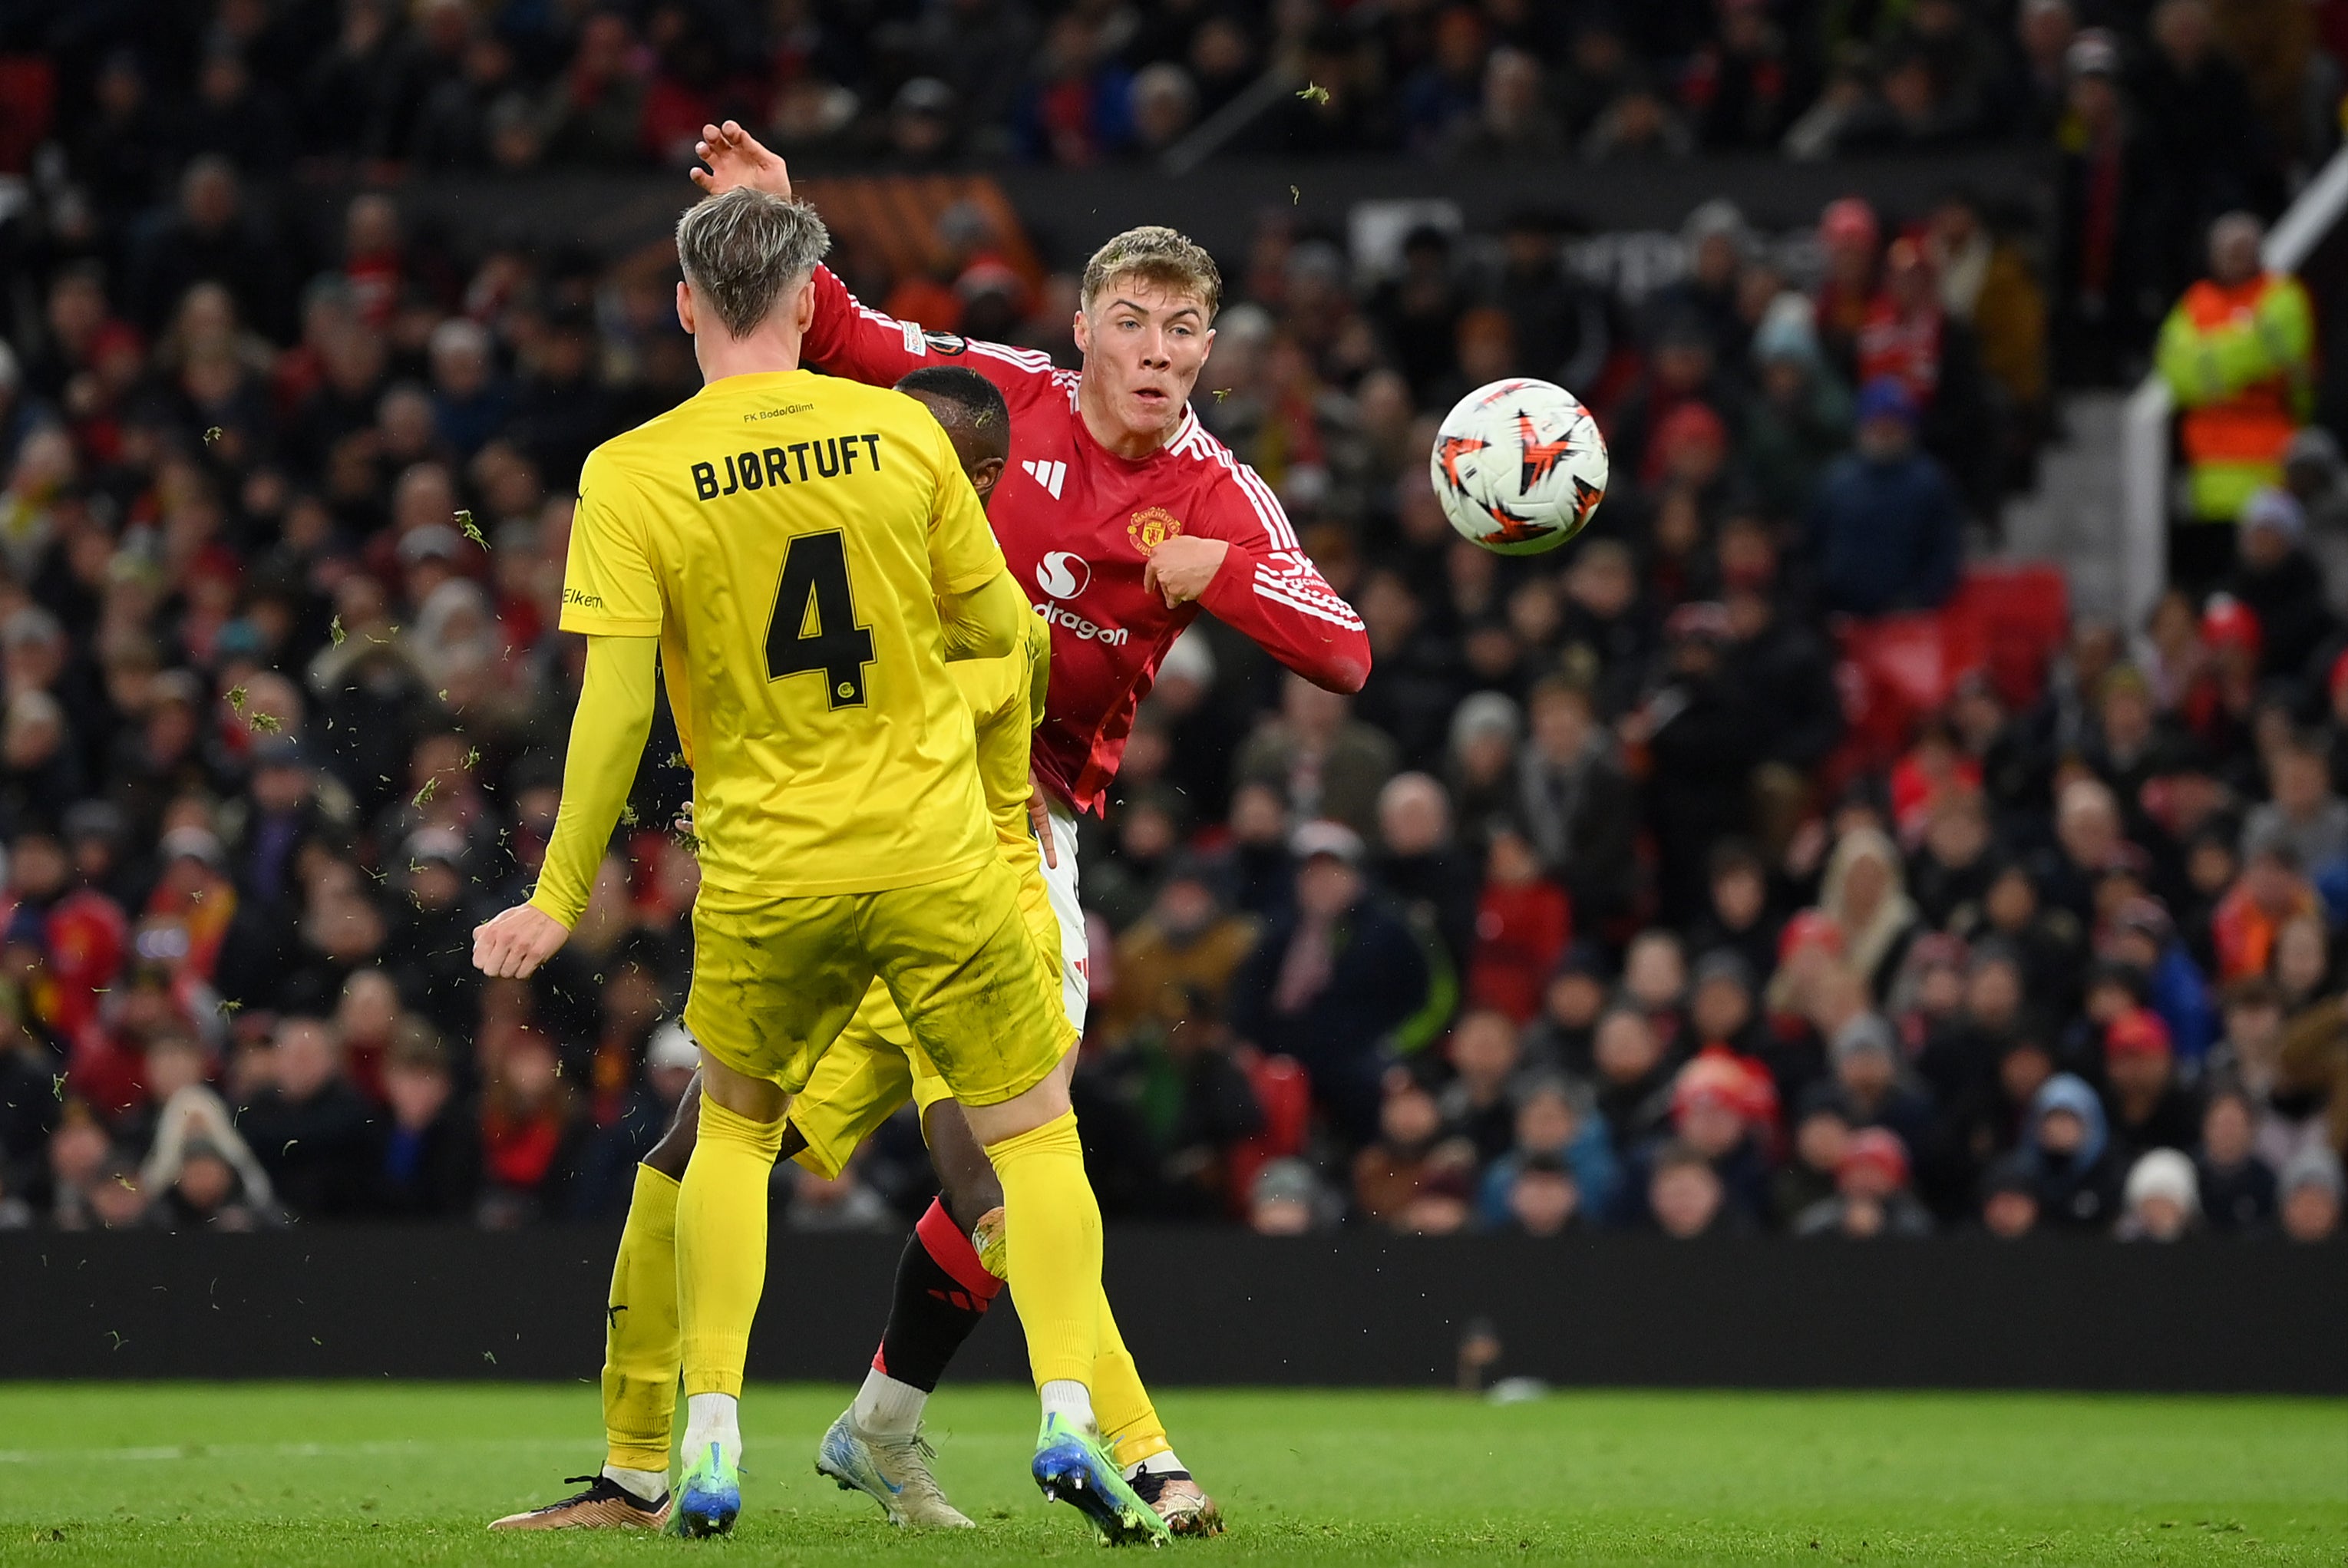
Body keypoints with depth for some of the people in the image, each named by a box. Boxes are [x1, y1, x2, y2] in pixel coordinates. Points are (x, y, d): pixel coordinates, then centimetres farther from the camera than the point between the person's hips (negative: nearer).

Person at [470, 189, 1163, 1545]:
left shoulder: (632, 477, -7)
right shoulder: (899, 430, -3)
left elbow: (616, 705, -10)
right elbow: (1001, 628, 4)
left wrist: (562, 898, -3)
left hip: (766, 872, 0)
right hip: (937, 850, 0)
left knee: (733, 1127, 22)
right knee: (1035, 1128, 11)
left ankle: (709, 1444, 15)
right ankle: (1070, 1416, -4)